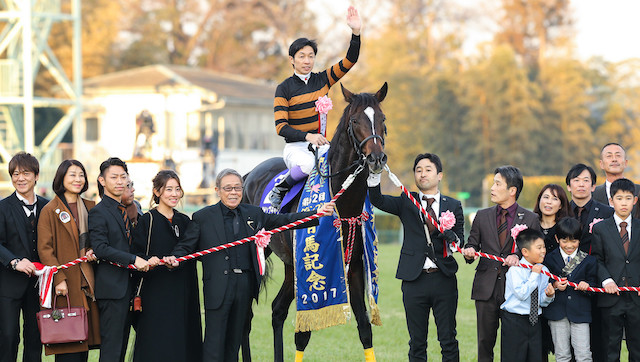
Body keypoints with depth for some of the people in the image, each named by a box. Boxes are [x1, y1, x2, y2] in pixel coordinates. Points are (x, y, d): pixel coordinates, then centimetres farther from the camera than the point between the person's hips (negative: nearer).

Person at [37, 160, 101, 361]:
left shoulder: (90, 208, 14)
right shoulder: (50, 210, -3)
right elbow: (44, 249, -8)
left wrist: (94, 252, -1)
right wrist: (58, 278, -17)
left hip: (87, 283, 5)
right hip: (65, 285, -5)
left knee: (84, 343, 6)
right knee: (67, 345, -6)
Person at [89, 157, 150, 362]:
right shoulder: (98, 212, -9)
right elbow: (100, 249, -19)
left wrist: (145, 260, 8)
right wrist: (133, 260, -21)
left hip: (127, 286, 8)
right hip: (111, 286, -8)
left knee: (122, 343, 10)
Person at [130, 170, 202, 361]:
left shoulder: (185, 221, 13)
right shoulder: (147, 220, -3)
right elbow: (135, 254, -7)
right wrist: (148, 260, -25)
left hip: (182, 294, 5)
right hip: (155, 293, -5)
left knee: (182, 344, 3)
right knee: (157, 347, -7)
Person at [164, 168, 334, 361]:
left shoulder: (254, 214, 11)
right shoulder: (203, 217, 1)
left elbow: (283, 221, 13)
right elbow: (186, 246, 2)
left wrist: (318, 214, 5)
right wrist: (174, 258, -20)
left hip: (246, 285, 4)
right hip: (218, 286, -4)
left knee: (234, 339, 12)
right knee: (214, 341, -6)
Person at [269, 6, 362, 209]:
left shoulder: (322, 80, 9)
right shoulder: (284, 88, -2)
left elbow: (349, 61, 1)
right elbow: (281, 127, -10)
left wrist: (356, 32, -14)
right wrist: (308, 136, -25)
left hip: (320, 143, 4)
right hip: (295, 147, -4)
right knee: (307, 163, -38)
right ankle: (280, 189, -10)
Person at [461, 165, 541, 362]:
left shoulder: (531, 219, 3)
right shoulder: (482, 216, 12)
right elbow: (472, 244, 15)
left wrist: (518, 256, -16)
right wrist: (469, 252, -8)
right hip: (486, 289, 2)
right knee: (485, 343, 4)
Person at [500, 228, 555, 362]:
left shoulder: (543, 270, 7)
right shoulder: (515, 270, -10)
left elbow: (542, 302, 10)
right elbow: (522, 294, -22)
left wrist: (548, 295, -12)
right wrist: (534, 275, -15)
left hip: (534, 320, 5)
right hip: (514, 321, -5)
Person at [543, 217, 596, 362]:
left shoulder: (589, 261, 3)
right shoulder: (549, 259, 4)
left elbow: (593, 284, 8)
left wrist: (586, 286, -14)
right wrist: (554, 285, -13)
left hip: (580, 311, -1)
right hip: (557, 311, 1)